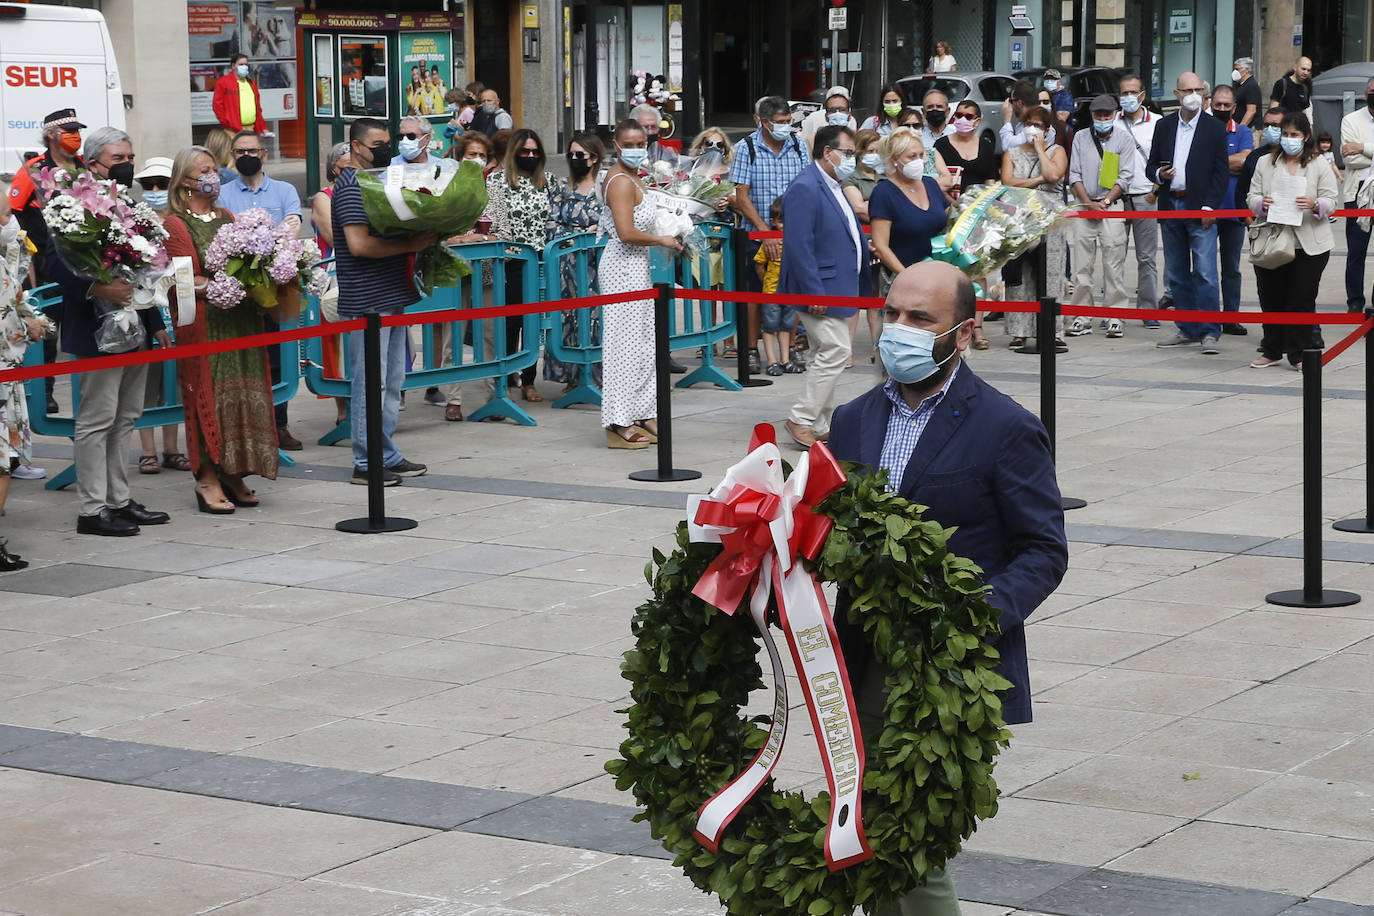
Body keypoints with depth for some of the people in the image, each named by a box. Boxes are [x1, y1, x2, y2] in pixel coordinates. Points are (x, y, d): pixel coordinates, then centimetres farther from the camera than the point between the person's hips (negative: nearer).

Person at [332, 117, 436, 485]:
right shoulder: (352, 186, -12)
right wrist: (410, 244, -19)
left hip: (391, 296, 10)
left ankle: (388, 456, 21)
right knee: (371, 382, -6)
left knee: (392, 379, 14)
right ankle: (366, 462, 0)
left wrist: (417, 238, 10)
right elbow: (359, 244, -22)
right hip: (368, 300, -10)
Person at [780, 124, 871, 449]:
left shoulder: (832, 187, 16)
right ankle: (802, 419, -5)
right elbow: (799, 246, -23)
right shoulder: (805, 189, -17)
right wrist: (814, 293, -25)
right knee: (835, 351, -13)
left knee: (825, 355, 12)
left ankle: (820, 427, 18)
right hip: (819, 289, -11)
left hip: (837, 287, 11)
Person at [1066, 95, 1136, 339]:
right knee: (1082, 263, 0)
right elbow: (1074, 175, 8)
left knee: (1113, 262, -6)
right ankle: (1082, 316, 4)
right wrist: (1089, 203, -4)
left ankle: (1115, 316, -4)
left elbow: (1125, 176, -1)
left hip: (1112, 206, -3)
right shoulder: (1081, 138, 11)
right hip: (1084, 206, 3)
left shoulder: (1124, 138, 4)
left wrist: (1105, 202, -8)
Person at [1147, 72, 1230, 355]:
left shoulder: (1214, 128, 1)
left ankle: (1210, 333, -9)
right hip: (1170, 208, 5)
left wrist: (1209, 207, -11)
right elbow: (1151, 165, 15)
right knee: (1176, 275, 9)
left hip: (1200, 210, -5)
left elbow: (1221, 172, -2)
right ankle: (1188, 330, 17)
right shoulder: (1164, 126, 11)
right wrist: (1159, 174, -8)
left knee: (1205, 273, -10)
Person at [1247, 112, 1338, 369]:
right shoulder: (1265, 163, 13)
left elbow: (1331, 200, 0)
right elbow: (1252, 197, 9)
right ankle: (1271, 351, 18)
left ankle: (1299, 354, 5)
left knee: (1302, 299, -2)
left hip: (1308, 245, -2)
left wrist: (1314, 205, -22)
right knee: (1271, 298, 6)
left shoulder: (1318, 165, 6)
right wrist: (1261, 202, -15)